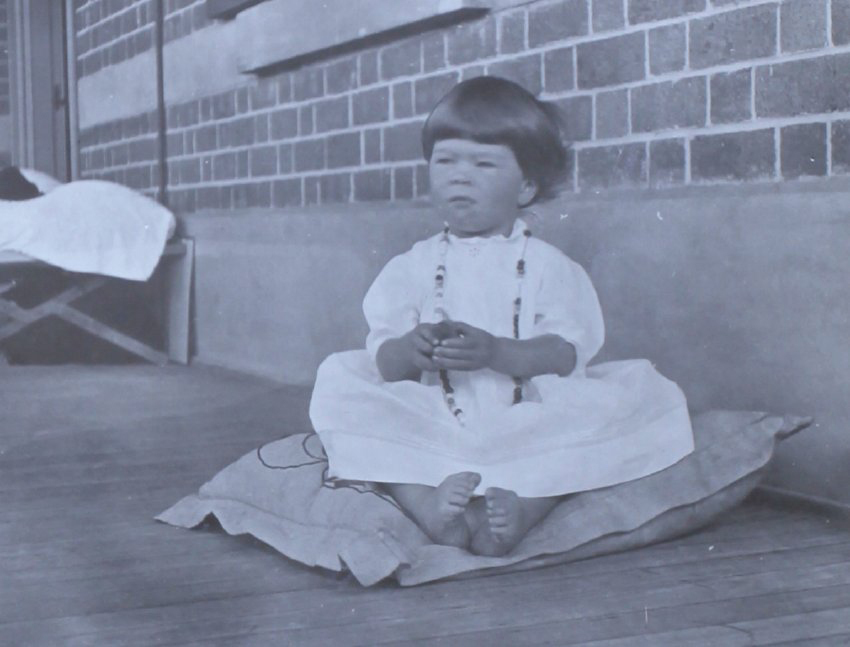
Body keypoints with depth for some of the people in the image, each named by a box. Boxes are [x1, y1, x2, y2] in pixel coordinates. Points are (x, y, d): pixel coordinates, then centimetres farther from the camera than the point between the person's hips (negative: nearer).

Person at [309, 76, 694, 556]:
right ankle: (426, 502, -38)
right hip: (432, 428, 1)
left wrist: (495, 352, -23)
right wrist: (411, 350, -23)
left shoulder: (547, 265, 9)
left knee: (637, 390, -22)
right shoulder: (414, 266, 12)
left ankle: (524, 504, -40)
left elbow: (566, 353, -7)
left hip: (527, 426, -1)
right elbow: (383, 362, 0)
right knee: (340, 380, -18)